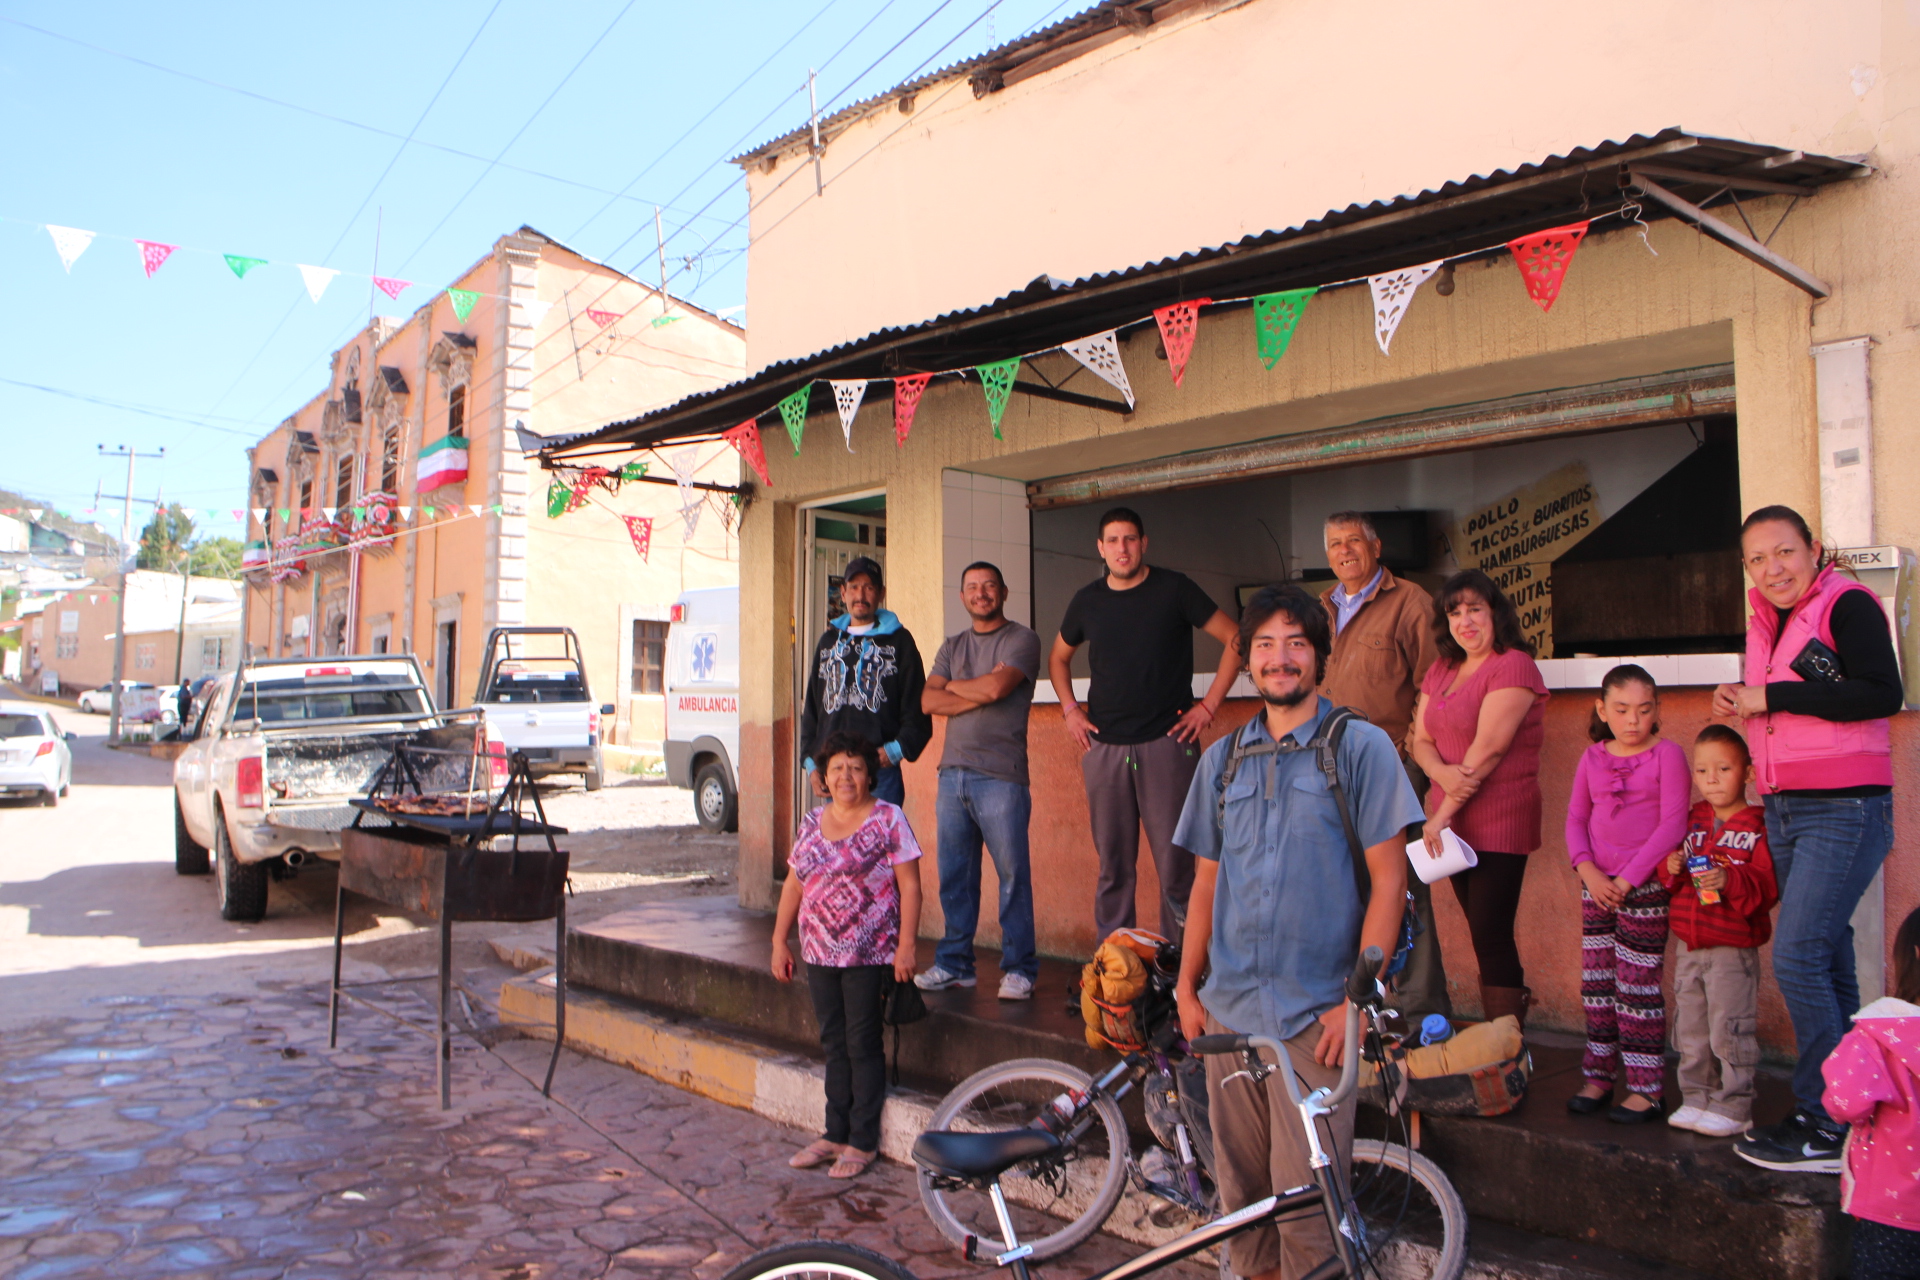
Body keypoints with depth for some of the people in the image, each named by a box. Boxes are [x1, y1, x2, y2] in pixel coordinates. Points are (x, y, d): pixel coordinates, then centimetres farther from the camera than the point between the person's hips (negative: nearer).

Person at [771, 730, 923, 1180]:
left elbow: (909, 885, -9)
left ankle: (862, 1142, 13)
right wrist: (779, 942, 12)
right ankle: (835, 1133, 24)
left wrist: (906, 945, -15)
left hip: (870, 956, -5)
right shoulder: (812, 822, 10)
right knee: (834, 1045, 13)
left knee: (863, 1045, 2)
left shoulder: (888, 819, -7)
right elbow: (794, 885, 15)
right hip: (820, 954, 5)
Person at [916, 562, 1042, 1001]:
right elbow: (928, 701, 5)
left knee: (1012, 873, -4)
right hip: (953, 773, 5)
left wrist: (952, 686, 3)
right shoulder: (952, 647, 19)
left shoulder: (1021, 640, 2)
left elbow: (997, 685, -15)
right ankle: (953, 964, 17)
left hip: (1000, 776, -5)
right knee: (954, 874, 8)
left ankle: (1018, 969, 4)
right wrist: (980, 696, -6)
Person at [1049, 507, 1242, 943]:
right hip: (1103, 747, 3)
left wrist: (1209, 705, -2)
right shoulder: (1087, 600, 10)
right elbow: (1058, 658, 26)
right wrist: (1069, 710, 12)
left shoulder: (1174, 589, 1)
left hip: (1167, 743, -3)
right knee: (1112, 864, 7)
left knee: (1175, 862, -2)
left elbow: (1234, 641, 2)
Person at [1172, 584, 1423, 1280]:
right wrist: (1186, 986, 11)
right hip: (1228, 1007, 4)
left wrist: (1357, 999, -10)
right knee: (1239, 1184, 12)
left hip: (1314, 1013, -4)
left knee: (1305, 1198, -3)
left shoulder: (1360, 747, -3)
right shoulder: (1223, 758, 10)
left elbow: (1388, 881, -5)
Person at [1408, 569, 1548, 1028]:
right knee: (1483, 935, 13)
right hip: (1453, 825, 7)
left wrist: (1443, 813, -15)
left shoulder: (1513, 665, -10)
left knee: (1492, 937, -5)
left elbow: (1488, 749, -17)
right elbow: (1421, 739, 9)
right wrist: (1443, 775, -13)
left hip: (1499, 823, -7)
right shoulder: (1441, 671, 15)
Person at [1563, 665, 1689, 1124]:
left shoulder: (1666, 755, -6)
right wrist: (1588, 870, -6)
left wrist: (1628, 878, -14)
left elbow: (1672, 824, -12)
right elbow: (1575, 819, 11)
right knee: (1596, 983, 9)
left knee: (1637, 985, -2)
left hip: (1645, 886, -5)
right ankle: (1598, 1077, 20)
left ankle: (1646, 1088, 8)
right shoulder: (1592, 758, 9)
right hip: (1597, 886, 5)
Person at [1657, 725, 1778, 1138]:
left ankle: (1734, 1107, 13)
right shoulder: (1692, 821, 10)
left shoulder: (1758, 827, -9)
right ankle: (1696, 1099, 25)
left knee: (1730, 1032, 0)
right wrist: (1672, 868, -5)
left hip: (1733, 949, -6)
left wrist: (1730, 881, -32)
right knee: (1690, 1032, 13)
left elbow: (1767, 886, -16)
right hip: (1689, 947, 6)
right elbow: (1673, 882, 17)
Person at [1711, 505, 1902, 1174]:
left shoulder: (1848, 605, -10)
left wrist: (1772, 696, -20)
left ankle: (1827, 1128, -3)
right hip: (1784, 809, 8)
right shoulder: (1768, 622, 14)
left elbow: (1882, 694, -22)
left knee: (1797, 958, -13)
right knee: (1827, 961, 13)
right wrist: (1737, 696, 3)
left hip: (1843, 809, -8)